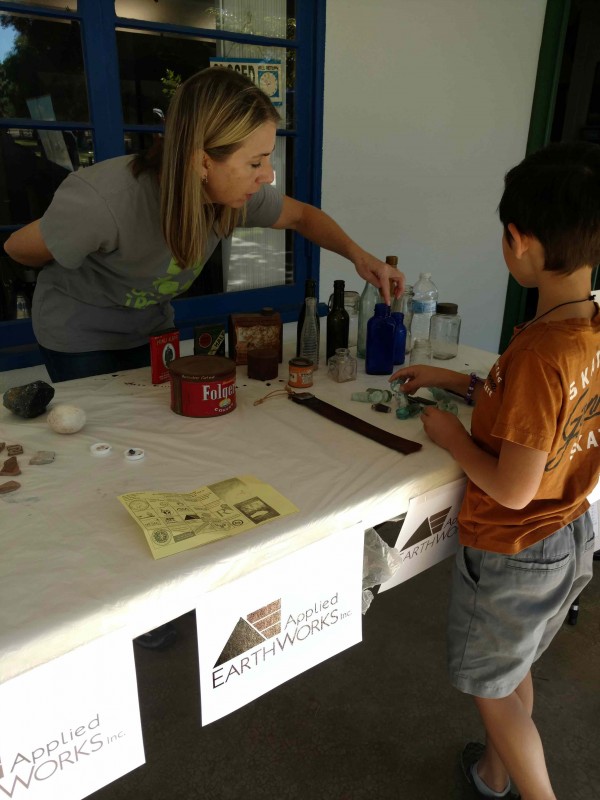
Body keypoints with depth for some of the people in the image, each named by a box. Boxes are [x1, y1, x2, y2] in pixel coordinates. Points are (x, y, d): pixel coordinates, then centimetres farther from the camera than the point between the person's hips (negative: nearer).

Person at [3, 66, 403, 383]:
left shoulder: (237, 192, -21)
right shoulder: (103, 201, -37)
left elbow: (301, 215, -1)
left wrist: (357, 253, -18)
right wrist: (93, 272, 0)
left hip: (152, 324, 5)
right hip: (80, 332, -4)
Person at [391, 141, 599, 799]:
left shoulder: (539, 353, -33)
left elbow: (513, 489, -28)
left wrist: (451, 437, -13)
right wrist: (456, 381, 8)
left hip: (510, 554, -8)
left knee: (490, 688, 18)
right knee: (514, 671, 30)